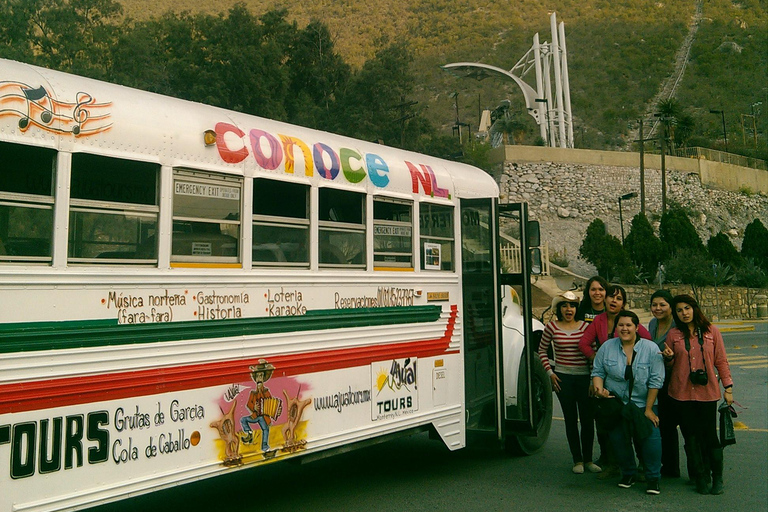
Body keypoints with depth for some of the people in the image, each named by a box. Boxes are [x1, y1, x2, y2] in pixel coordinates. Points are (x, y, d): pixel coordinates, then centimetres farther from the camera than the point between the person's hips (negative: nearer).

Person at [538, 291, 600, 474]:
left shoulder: (585, 327, -1)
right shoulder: (552, 327, 0)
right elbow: (542, 350, 10)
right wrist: (550, 372, 3)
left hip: (584, 377, 0)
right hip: (563, 378, 0)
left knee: (588, 419, 3)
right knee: (570, 420, 6)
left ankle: (588, 460, 19)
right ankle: (577, 460, 17)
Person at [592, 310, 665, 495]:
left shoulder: (651, 348, -6)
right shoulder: (607, 347, 1)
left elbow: (656, 381, -6)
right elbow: (597, 372, 7)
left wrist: (648, 409, -8)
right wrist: (599, 388, -14)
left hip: (643, 404, -2)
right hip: (615, 403, 2)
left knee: (651, 437, -12)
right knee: (618, 439, 3)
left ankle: (653, 478, 8)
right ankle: (628, 473, 27)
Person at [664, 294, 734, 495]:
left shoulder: (711, 331, 3)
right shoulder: (674, 334, 4)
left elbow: (721, 361, 5)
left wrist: (728, 387, 2)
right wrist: (669, 357, -11)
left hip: (707, 392, -1)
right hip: (682, 393, 1)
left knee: (710, 435, 1)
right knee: (691, 437, 5)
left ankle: (717, 478, 18)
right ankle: (700, 478, 18)